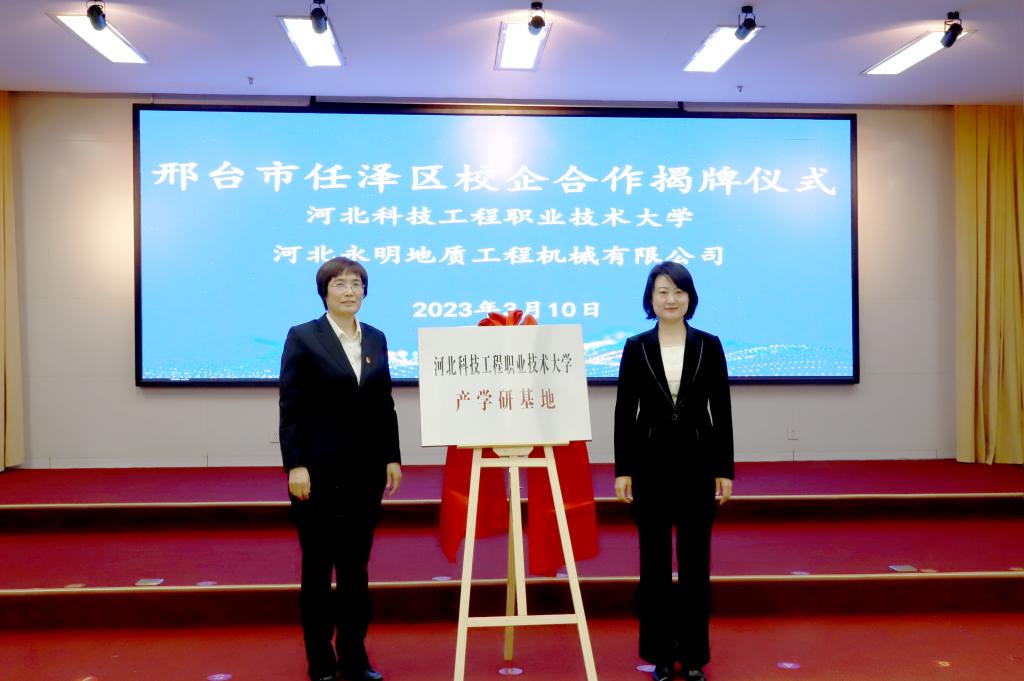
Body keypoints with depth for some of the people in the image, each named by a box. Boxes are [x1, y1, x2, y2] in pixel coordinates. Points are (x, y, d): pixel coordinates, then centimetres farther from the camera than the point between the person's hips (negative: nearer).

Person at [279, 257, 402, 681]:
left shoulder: (376, 339, 10)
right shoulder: (303, 338, -4)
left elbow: (385, 404, 11)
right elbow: (290, 408, -8)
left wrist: (392, 457, 6)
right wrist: (295, 465, -14)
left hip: (366, 469, 4)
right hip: (319, 469, -4)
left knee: (356, 566, 10)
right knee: (318, 566, 7)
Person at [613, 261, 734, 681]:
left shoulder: (709, 345, 2)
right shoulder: (636, 347, 1)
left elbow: (721, 410, 2)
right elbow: (624, 411, 0)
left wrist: (725, 469, -1)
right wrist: (622, 470, -4)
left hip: (696, 460, 0)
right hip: (650, 461, 0)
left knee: (695, 560, 6)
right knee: (655, 561, 7)